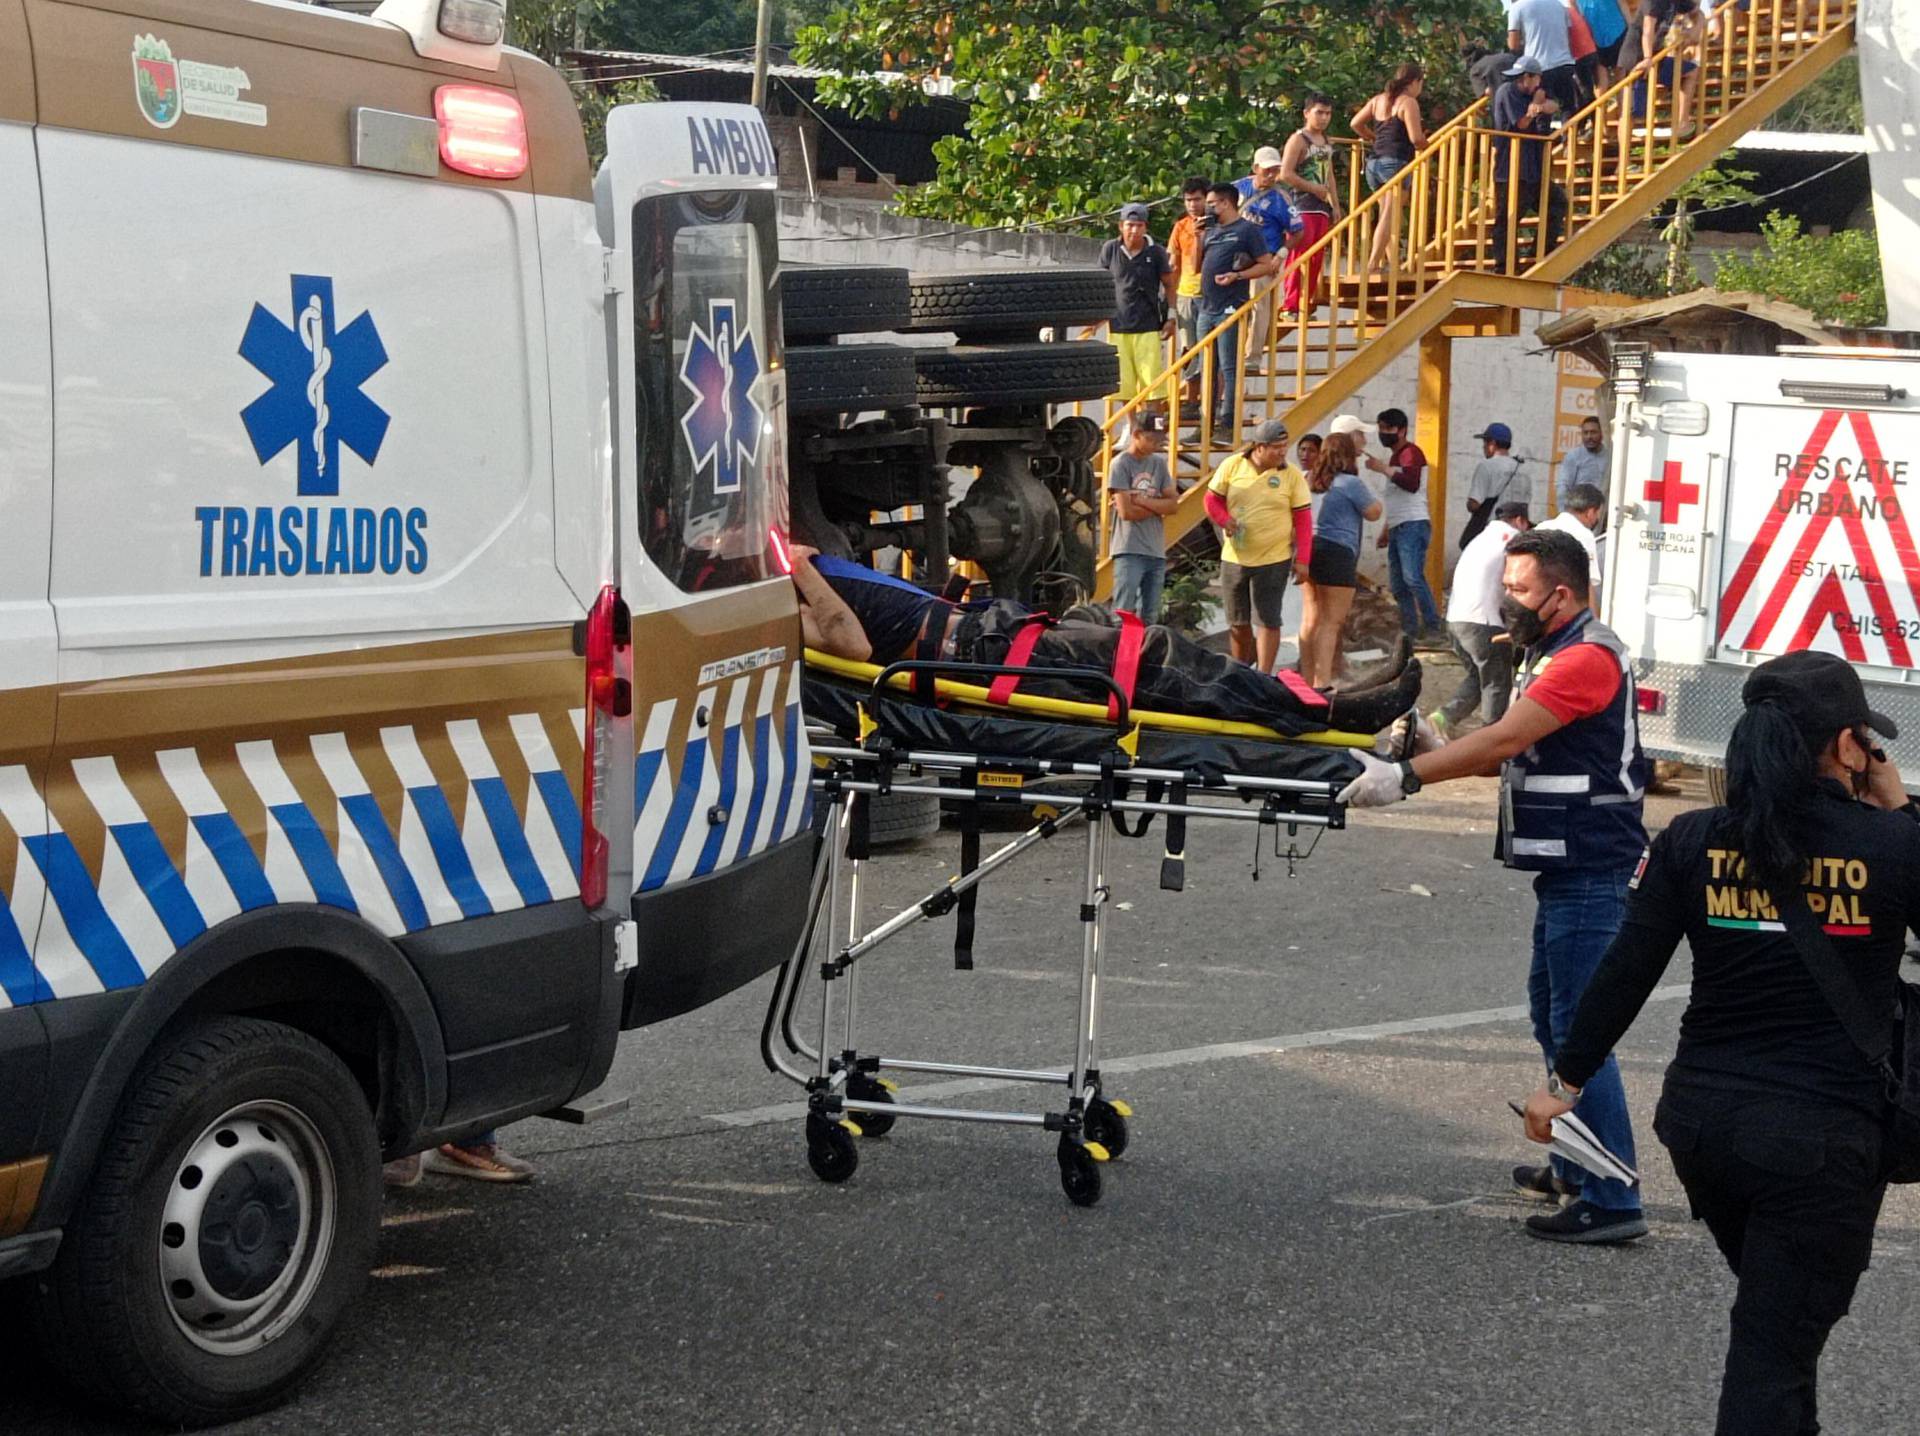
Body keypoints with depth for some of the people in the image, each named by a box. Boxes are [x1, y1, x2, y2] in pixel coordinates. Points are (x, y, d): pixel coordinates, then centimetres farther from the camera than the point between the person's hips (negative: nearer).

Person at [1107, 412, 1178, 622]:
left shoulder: (1159, 464, 13)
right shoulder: (1121, 464, -6)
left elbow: (1173, 504, 5)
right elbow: (1126, 511, -13)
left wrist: (1141, 501, -8)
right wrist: (1158, 507, 1)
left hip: (1156, 551, 6)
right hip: (1129, 551, -6)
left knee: (1150, 617, 9)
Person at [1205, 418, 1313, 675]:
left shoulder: (1292, 476, -5)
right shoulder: (1232, 466, -2)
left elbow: (1303, 519, -3)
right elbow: (1212, 500, 5)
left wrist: (1303, 559, -9)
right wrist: (1225, 520, -15)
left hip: (1273, 560, -2)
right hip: (1234, 558, 2)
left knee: (1267, 621, -5)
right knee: (1238, 622, 14)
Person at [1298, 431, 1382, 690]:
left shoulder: (1312, 482, 11)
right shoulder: (1350, 483, -10)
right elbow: (1373, 512, -2)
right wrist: (1373, 497, 15)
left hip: (1309, 550, 7)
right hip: (1337, 554, -7)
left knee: (1310, 619, 13)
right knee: (1331, 622, -7)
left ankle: (1307, 679, 16)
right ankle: (1322, 683, -13)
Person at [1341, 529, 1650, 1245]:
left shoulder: (1588, 657, -16)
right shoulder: (1553, 653, 18)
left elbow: (1505, 740, -24)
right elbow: (1513, 754, 13)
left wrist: (1405, 777, -26)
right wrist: (1437, 749, -2)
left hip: (1589, 871, -11)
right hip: (1566, 867, 11)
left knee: (1580, 1031, -10)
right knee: (1553, 1015, 18)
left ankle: (1610, 1200, -7)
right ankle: (1577, 1167, 29)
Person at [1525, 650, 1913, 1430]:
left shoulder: (1693, 840, -2)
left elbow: (1626, 972, -2)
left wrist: (1567, 1078, 10)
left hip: (1702, 1116, 5)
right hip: (1824, 1134, -4)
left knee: (1777, 1315, 28)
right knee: (1771, 1356, 1)